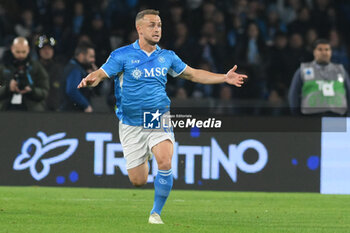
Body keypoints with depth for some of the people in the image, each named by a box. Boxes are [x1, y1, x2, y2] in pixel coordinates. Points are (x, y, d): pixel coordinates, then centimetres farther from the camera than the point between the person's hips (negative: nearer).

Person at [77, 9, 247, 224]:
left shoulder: (167, 57, 6)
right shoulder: (123, 55, -6)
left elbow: (192, 74, 17)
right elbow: (100, 74, -9)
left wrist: (225, 78, 11)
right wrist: (90, 80, -34)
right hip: (131, 124, -1)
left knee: (165, 162, -26)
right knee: (138, 181, 0)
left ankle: (156, 212, -9)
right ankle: (143, 158, 39)